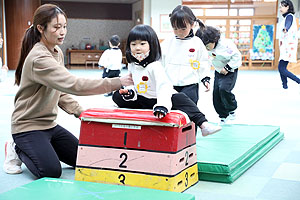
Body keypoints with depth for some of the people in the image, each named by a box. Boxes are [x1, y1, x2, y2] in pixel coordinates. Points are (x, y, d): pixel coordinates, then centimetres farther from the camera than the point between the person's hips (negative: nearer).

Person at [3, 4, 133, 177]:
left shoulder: (57, 53, 5)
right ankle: (18, 150, 6)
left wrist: (79, 111, -5)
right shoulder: (38, 59, -26)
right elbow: (73, 85, -38)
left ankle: (41, 148, 21)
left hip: (49, 123, 9)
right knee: (52, 171, -20)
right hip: (28, 126, -9)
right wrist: (117, 83, -40)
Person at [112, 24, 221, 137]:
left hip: (159, 99, -6)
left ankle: (203, 124, -40)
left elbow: (164, 86, -38)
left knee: (180, 99, -35)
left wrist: (162, 106, -55)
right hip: (142, 101, 6)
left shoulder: (155, 66, -24)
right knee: (117, 96, -8)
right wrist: (130, 92, -11)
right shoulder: (132, 65, -1)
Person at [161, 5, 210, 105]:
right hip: (169, 85, 2)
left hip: (189, 86, -2)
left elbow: (203, 63, 6)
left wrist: (206, 79, 3)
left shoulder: (197, 43, -1)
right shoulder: (167, 43, 3)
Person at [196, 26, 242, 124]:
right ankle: (223, 116, 20)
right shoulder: (208, 48, -7)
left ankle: (232, 109, -2)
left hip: (230, 72, -7)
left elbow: (236, 56, -22)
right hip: (218, 71, 7)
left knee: (224, 89, -27)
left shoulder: (226, 44, -27)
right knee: (216, 94, 2)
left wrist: (227, 68, -24)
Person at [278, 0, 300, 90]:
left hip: (288, 46, -10)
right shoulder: (288, 17, 19)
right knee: (281, 68, 7)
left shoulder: (289, 16, -11)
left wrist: (285, 29, -52)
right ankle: (285, 87, 8)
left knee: (282, 69, -14)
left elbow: (288, 25, -33)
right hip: (285, 47, 10)